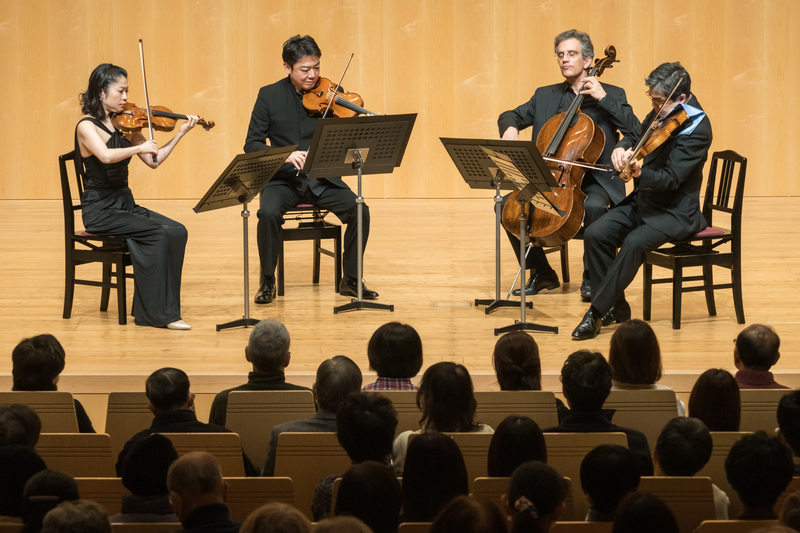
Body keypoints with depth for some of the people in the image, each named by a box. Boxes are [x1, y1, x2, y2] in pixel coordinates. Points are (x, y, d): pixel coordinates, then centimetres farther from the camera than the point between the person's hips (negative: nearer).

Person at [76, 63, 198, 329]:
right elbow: (106, 156, -31)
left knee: (177, 232, -16)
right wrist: (139, 147, -25)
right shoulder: (87, 127, -10)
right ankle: (160, 313, -18)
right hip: (100, 210, -7)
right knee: (160, 233, -25)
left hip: (126, 205, 7)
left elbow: (153, 161, 11)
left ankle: (157, 311, -16)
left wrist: (180, 133, 6)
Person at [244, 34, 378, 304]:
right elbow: (252, 144, -5)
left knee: (360, 210, -23)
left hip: (322, 180, 1)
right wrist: (284, 156, -24)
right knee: (269, 213, -32)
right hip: (284, 179, -1)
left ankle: (351, 279, -4)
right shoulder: (269, 96, 0)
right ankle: (267, 281, -11)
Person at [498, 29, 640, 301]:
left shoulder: (612, 95, 3)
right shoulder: (545, 96, 14)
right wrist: (510, 128, -10)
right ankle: (541, 273, 0)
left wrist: (602, 98, -16)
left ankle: (591, 277, -16)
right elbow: (510, 116, 15)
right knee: (507, 204, -17)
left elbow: (635, 130, -10)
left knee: (594, 206, -37)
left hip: (594, 180, -4)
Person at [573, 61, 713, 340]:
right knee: (595, 234, -13)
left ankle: (596, 312, -25)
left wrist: (640, 173, -44)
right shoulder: (663, 112, 5)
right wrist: (622, 148, -1)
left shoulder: (696, 130, -19)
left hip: (675, 212, -8)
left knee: (634, 242, -33)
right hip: (642, 201, 8)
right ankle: (616, 306, 0)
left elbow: (670, 179, -26)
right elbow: (636, 136, 23)